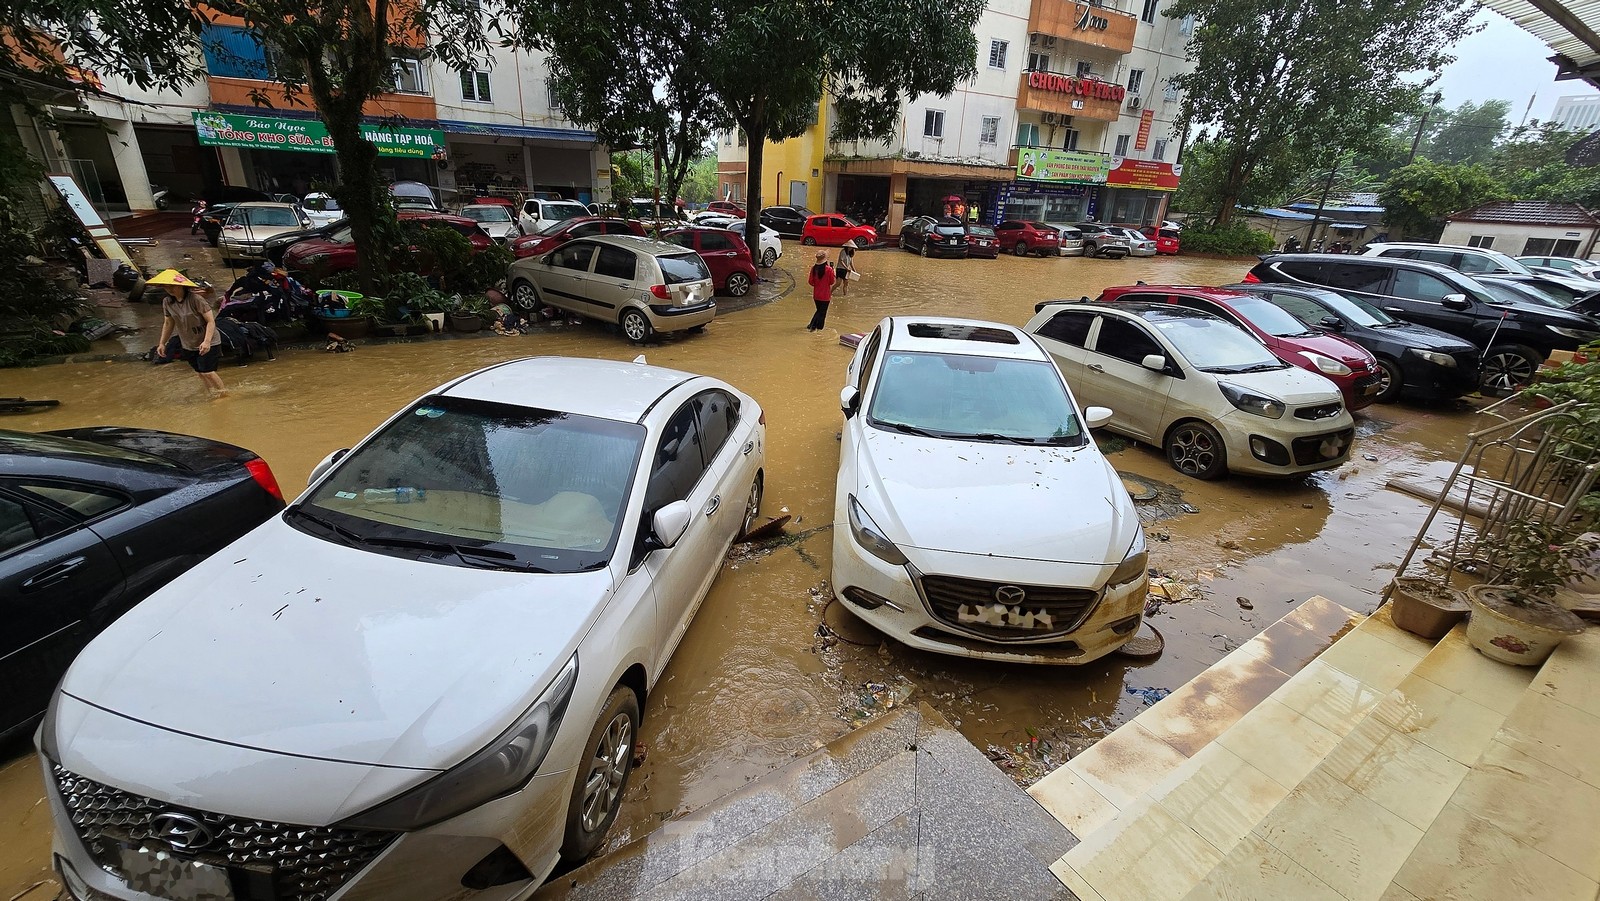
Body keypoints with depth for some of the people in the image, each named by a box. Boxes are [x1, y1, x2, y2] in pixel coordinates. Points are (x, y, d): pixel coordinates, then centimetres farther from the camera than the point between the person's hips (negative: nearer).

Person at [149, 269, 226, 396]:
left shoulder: (196, 299, -21)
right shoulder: (167, 302, -1)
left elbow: (211, 321, -23)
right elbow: (168, 323, 12)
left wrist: (206, 341, -33)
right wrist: (162, 343, 10)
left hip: (206, 344, -7)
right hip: (188, 345, 7)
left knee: (207, 371, -9)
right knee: (199, 372, 12)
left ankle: (223, 392, 10)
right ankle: (213, 393, 26)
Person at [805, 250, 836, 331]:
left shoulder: (813, 268, -5)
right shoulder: (828, 269, -17)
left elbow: (811, 282, -1)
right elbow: (832, 282, -8)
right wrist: (833, 272, 2)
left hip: (816, 295, 5)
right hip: (825, 295, -5)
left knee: (819, 311, 23)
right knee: (822, 312, 10)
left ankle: (811, 326, 21)